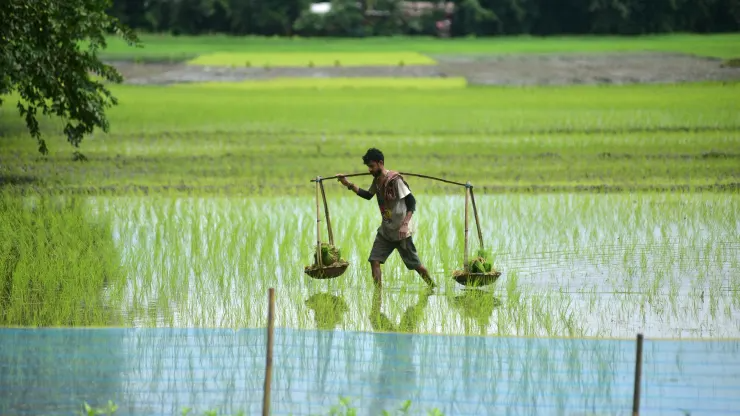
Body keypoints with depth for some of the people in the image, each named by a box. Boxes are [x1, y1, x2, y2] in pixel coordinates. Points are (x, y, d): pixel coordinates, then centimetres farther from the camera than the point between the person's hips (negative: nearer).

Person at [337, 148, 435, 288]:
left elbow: (411, 202, -21)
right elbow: (368, 195, 25)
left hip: (401, 231, -7)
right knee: (374, 260, -4)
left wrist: (405, 224, -29)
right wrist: (349, 185, 15)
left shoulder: (395, 180, -19)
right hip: (385, 230, 7)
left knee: (415, 263, 2)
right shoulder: (377, 180, 5)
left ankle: (433, 287, 22)